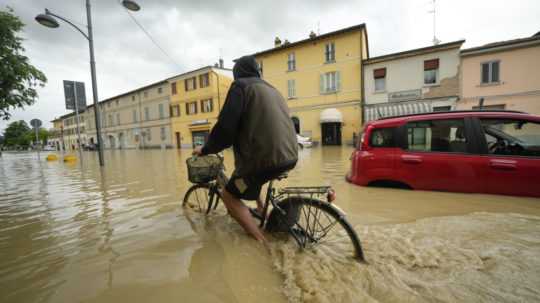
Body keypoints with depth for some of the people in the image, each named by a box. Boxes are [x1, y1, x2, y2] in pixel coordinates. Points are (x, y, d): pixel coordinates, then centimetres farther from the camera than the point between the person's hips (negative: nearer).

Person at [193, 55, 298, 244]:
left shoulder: (240, 85, -1)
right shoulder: (272, 90, 22)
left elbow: (226, 127, -11)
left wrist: (206, 149, 4)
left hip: (266, 157, -8)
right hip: (289, 156, 9)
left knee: (229, 195, 10)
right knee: (251, 177, 34)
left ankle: (261, 241, 6)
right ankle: (262, 212, 32)